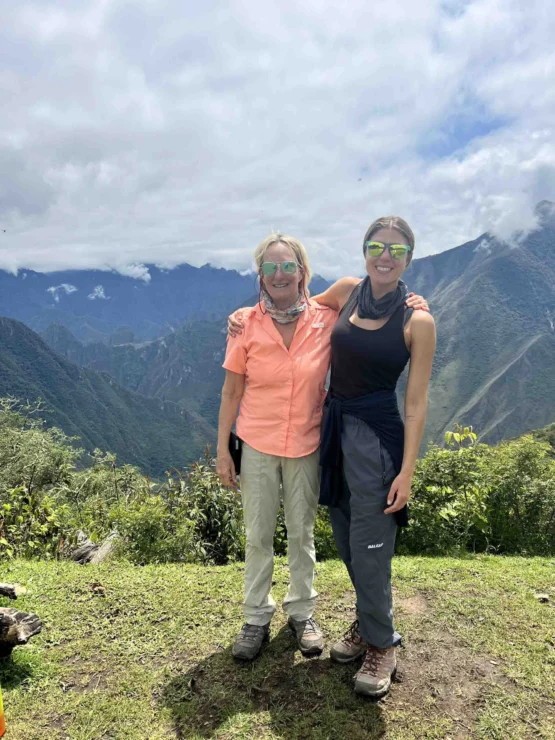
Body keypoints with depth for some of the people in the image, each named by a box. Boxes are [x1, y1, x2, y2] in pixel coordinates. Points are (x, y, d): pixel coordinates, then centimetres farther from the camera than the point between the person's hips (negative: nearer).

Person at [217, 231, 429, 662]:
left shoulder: (328, 320, -8)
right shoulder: (246, 325, -9)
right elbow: (231, 391, -3)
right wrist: (223, 449, -3)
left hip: (306, 447, 1)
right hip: (257, 445, 0)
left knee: (302, 533, 15)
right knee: (258, 535, 11)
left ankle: (302, 612, 36)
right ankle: (257, 617, 31)